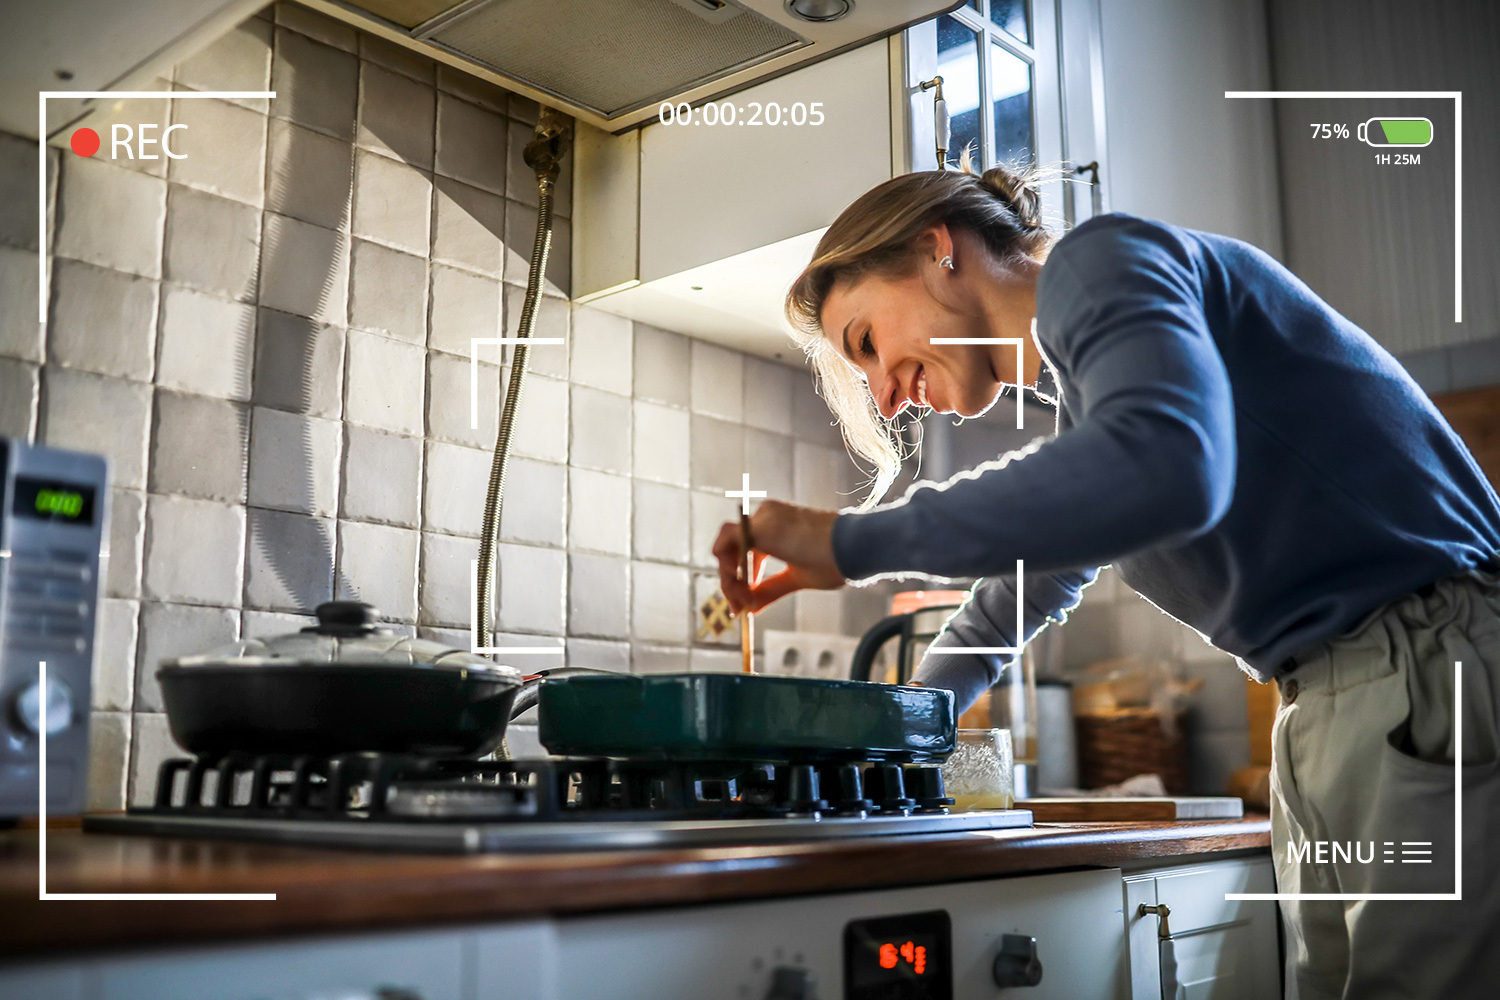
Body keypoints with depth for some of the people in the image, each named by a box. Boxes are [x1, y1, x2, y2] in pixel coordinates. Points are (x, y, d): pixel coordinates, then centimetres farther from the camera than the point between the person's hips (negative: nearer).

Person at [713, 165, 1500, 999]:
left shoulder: (1099, 261, -8)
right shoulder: (1082, 409, 20)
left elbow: (1168, 466, -29)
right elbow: (1014, 600, 32)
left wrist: (849, 544, -22)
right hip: (1329, 713, 9)